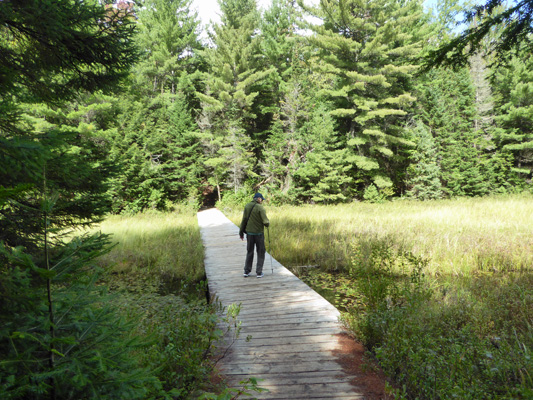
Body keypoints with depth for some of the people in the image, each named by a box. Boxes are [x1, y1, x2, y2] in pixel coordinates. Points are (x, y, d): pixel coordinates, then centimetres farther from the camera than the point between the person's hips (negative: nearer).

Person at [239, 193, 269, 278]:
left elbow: (244, 220, 5)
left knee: (249, 252, 16)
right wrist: (268, 223, 7)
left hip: (249, 233, 5)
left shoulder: (247, 206, 1)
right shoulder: (260, 208, -14)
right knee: (261, 252, 8)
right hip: (259, 233, -5)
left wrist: (241, 232, 11)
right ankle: (259, 272, 9)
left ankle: (247, 271, 18)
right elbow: (265, 222, -17)